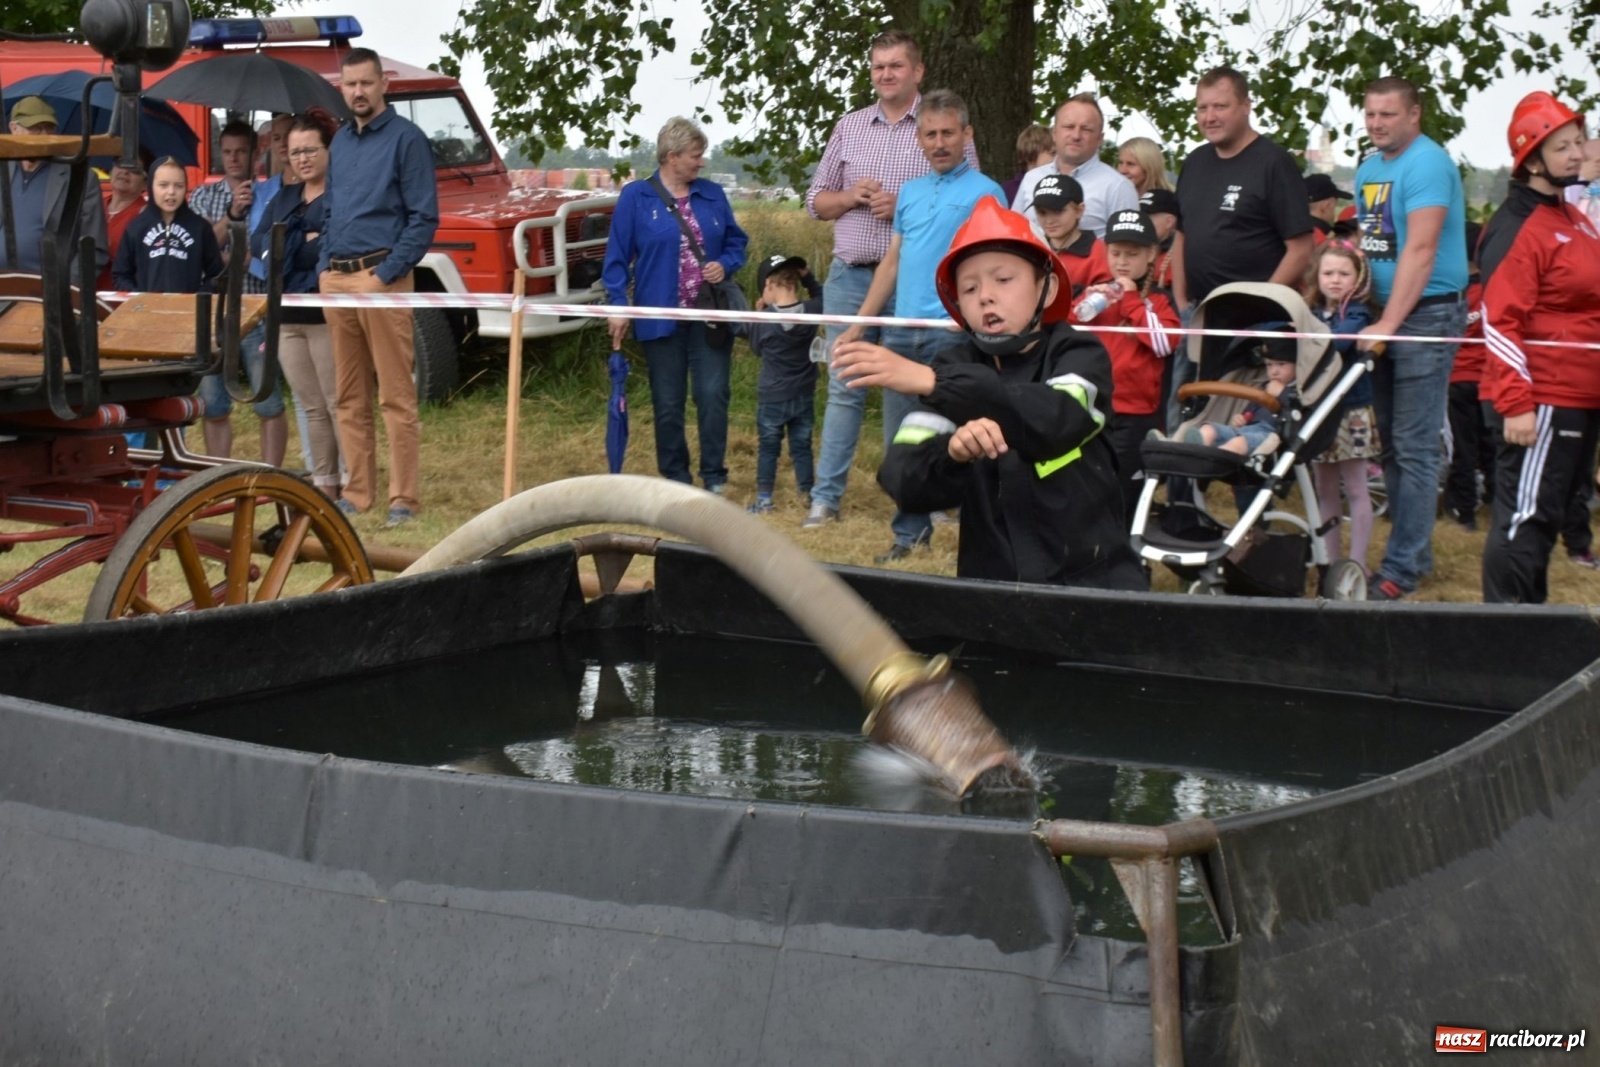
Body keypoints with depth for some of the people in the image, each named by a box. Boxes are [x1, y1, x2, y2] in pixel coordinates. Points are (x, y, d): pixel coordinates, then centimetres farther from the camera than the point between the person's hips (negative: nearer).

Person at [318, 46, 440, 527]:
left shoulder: (406, 139, -4)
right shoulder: (340, 142, 17)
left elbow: (424, 218, -9)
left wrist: (384, 276, -14)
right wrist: (324, 269, 10)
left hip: (381, 278, -7)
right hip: (337, 282, 7)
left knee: (396, 397, -6)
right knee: (350, 398, 10)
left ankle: (403, 499, -4)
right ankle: (358, 492, 16)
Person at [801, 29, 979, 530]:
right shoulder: (849, 127, 12)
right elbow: (816, 200, 15)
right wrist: (850, 196, -5)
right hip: (850, 276, 3)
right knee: (844, 388, 5)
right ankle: (826, 496, 9)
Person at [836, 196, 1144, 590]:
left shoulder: (1080, 355, -2)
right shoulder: (956, 368, 4)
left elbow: (1055, 420, -24)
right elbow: (902, 481, -7)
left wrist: (932, 382, -28)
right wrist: (953, 452, -27)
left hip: (1092, 580, -3)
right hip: (990, 584, 3)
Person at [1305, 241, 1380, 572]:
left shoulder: (1357, 313, -7)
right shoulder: (1311, 313, 10)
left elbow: (1338, 341, -27)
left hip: (1351, 411, -5)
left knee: (1355, 489, 3)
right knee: (1324, 489, 11)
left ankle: (1357, 563, 7)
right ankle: (1330, 560, 20)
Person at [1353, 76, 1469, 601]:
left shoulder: (1427, 165, -13)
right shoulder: (1368, 169, 14)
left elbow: (1420, 250, -21)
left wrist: (1389, 324, -24)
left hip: (1426, 313, -9)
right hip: (1384, 311, 9)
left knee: (1414, 447, -7)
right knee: (1391, 440, 11)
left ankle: (1402, 569, -6)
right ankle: (1414, 550, 20)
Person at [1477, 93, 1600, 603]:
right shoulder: (1517, 228, -13)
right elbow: (1500, 321, -19)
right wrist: (1515, 403, -24)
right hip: (1541, 400, -9)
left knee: (1548, 516, 14)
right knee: (1525, 517, -6)